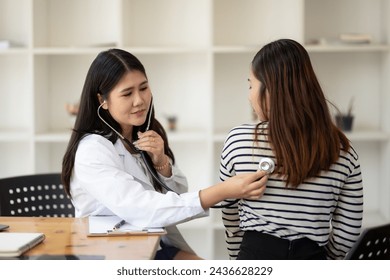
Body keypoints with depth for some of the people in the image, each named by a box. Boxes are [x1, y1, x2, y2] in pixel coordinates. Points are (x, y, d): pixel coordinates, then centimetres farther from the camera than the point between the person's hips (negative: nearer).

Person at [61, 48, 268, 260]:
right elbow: (141, 211, -31)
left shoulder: (143, 136, 6)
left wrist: (161, 161, -12)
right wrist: (224, 191, -37)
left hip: (158, 246, 7)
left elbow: (177, 198, 9)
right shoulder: (92, 151, -19)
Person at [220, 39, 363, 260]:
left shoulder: (238, 141, -5)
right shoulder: (342, 152, -1)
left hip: (255, 258, -1)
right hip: (311, 259, 2)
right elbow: (347, 236, 4)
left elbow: (231, 220, 6)